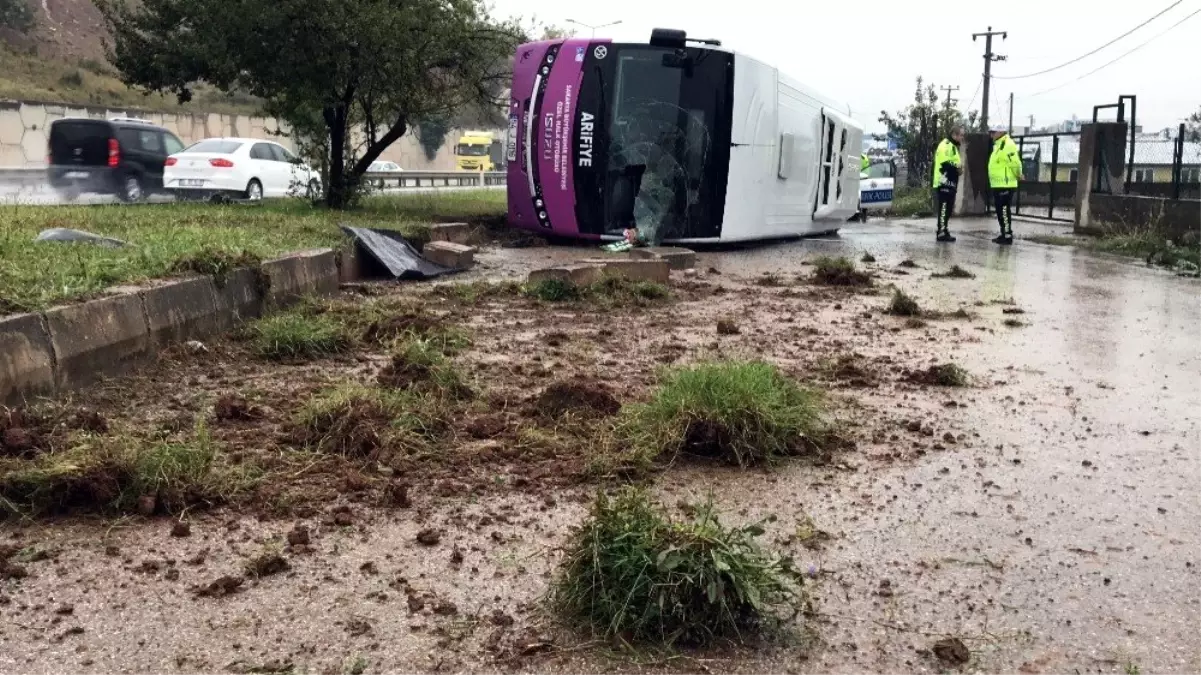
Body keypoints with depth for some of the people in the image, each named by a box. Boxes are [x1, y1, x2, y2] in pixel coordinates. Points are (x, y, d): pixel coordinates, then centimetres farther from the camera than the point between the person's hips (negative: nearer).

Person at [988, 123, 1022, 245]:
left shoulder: (1008, 145, -15)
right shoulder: (998, 145, 18)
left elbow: (1015, 162, -22)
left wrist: (1018, 175, -10)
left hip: (1005, 186, -10)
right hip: (998, 185, 10)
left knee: (1004, 211, -8)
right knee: (1000, 211, 14)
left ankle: (1008, 237, -6)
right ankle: (1004, 235, 21)